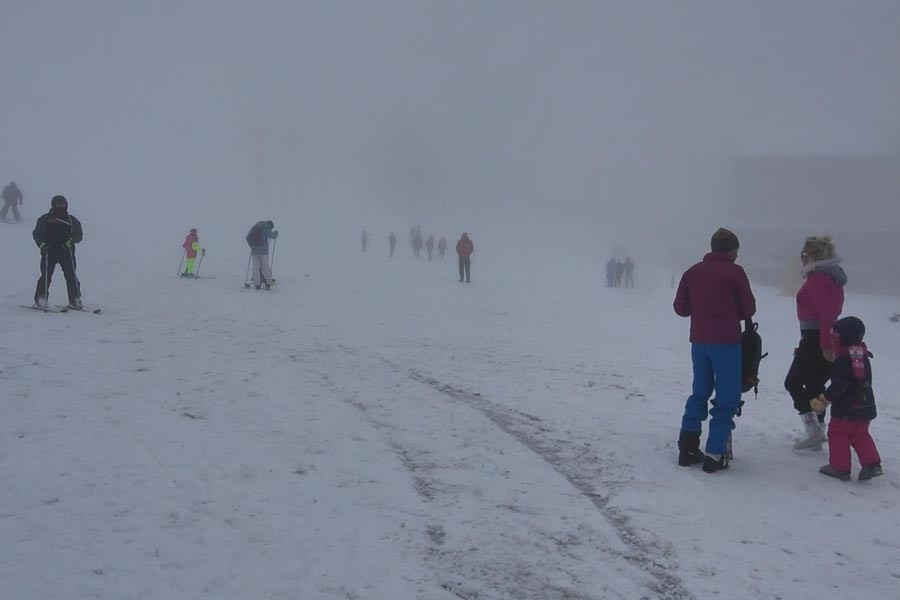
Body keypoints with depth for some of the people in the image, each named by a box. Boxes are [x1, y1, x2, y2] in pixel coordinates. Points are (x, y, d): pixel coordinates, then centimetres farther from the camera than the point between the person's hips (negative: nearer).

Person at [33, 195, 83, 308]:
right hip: (49, 251, -1)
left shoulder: (72, 220, 12)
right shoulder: (45, 219, 8)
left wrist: (70, 241, -9)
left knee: (71, 276, -3)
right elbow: (36, 233, 8)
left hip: (67, 252, 1)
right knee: (46, 276, -7)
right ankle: (40, 299, -2)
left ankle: (75, 300, 4)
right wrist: (42, 244, -9)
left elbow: (79, 235, 10)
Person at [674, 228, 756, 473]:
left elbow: (680, 308, 7)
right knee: (727, 398, 3)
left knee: (700, 392, 18)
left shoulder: (692, 272, 5)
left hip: (699, 341, 5)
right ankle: (714, 454, -2)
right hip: (726, 342, -5)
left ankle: (688, 448, 13)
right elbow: (749, 309, -2)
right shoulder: (734, 272, -7)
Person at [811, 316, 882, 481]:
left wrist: (825, 400, -16)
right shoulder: (864, 357, 10)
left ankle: (839, 467, 7)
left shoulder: (842, 360, -17)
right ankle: (872, 464, 8)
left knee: (837, 434, 5)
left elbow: (838, 385, -22)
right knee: (860, 435, 18)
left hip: (845, 408, -8)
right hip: (866, 405, 8)